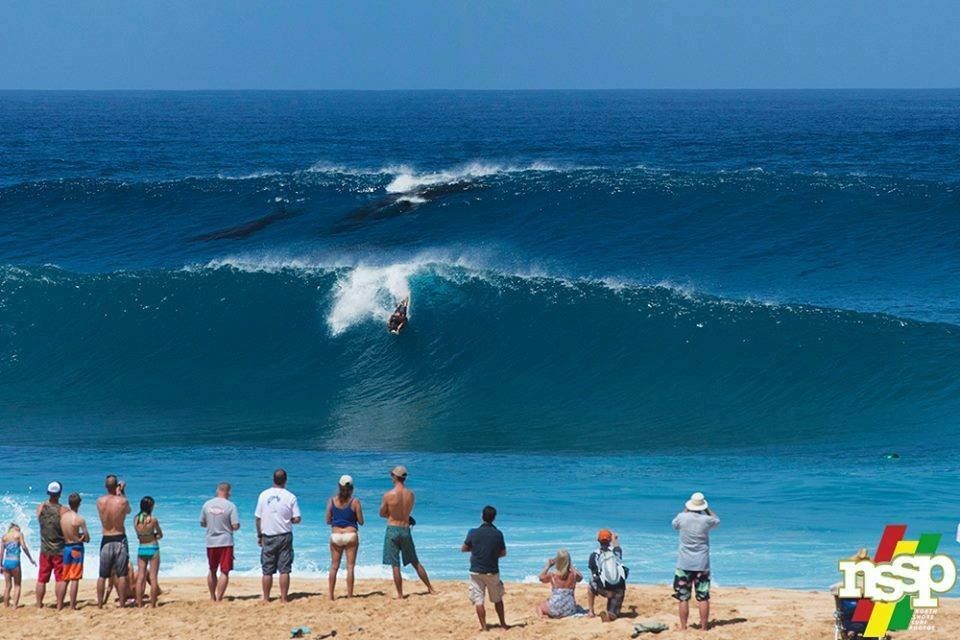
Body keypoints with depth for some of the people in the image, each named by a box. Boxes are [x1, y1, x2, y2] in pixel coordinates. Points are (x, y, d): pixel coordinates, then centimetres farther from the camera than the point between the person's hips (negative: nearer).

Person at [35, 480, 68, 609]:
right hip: (60, 550, -3)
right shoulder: (63, 510, -15)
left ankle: (39, 605, 15)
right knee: (61, 579, 3)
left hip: (45, 549, 3)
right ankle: (59, 606, 0)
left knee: (41, 579, 12)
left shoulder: (40, 508, -5)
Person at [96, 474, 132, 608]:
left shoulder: (100, 501, -6)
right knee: (121, 575, 4)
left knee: (102, 576, 10)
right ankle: (122, 603, 3)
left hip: (106, 540, 2)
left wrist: (117, 493, 18)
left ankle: (100, 603, 12)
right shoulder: (123, 501, -11)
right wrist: (122, 492, 15)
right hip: (120, 539, -2)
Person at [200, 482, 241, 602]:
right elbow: (236, 526, -15)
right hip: (226, 542, -4)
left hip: (211, 542, 4)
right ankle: (219, 599, -7)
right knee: (225, 572, 0)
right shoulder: (230, 506, -11)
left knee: (212, 571, 19)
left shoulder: (207, 504, 1)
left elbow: (202, 523, 10)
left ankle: (212, 598, 29)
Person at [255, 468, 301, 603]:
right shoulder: (290, 497, -6)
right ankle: (283, 599, 2)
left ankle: (266, 599, 10)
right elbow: (297, 519, -7)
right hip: (285, 536, -1)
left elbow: (258, 518, 2)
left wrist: (259, 535, 12)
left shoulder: (264, 495, -1)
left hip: (268, 537, 1)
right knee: (284, 570, 2)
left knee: (267, 571, 7)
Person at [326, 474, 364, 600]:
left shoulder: (331, 501, 1)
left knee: (334, 566, 10)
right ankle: (349, 596, -1)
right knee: (350, 567, 1)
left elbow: (328, 521, 6)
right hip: (351, 535, -2)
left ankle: (331, 596, 9)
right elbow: (361, 522, -2)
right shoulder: (354, 502, -5)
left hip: (335, 535, 2)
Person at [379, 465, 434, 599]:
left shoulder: (388, 495, -12)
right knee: (415, 562, 16)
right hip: (406, 530, 4)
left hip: (392, 529, -4)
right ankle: (430, 589, 22)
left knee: (395, 565, 2)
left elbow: (382, 514, 0)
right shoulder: (411, 495, 0)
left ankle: (400, 595, 3)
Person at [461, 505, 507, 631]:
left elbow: (463, 549, 4)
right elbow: (503, 553, 4)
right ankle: (503, 624, 25)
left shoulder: (473, 533, -8)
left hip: (476, 571, -1)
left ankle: (483, 626, -3)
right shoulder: (498, 534, -6)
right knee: (497, 599, 17)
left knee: (478, 600, 2)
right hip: (493, 571, 1)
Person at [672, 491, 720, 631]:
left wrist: (685, 510, 23)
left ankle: (683, 627, 5)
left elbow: (675, 524, 17)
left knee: (683, 598, 4)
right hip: (702, 565, 0)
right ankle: (704, 627, 6)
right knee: (703, 598, 5)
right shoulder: (706, 520, -8)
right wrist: (707, 509, 18)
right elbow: (717, 520, 16)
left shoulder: (682, 518, -8)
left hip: (684, 565, 0)